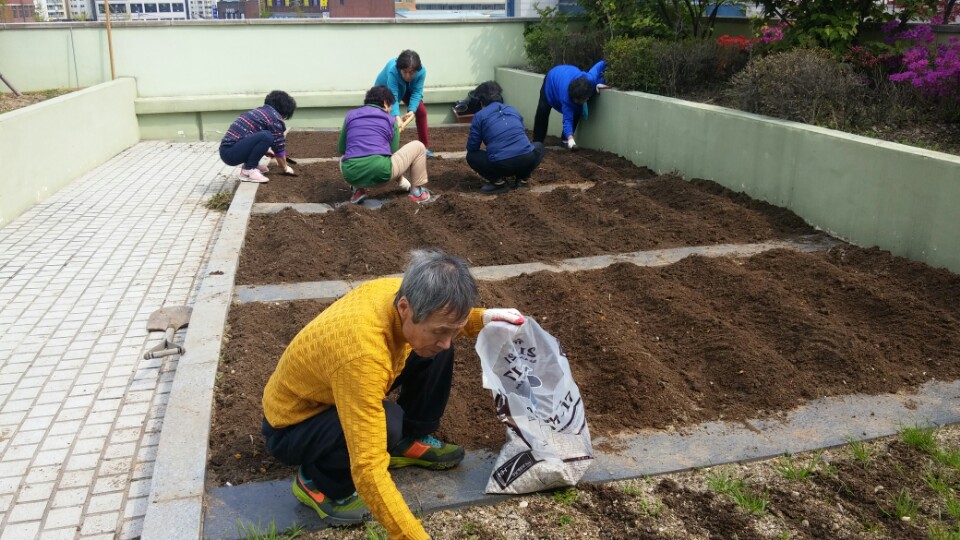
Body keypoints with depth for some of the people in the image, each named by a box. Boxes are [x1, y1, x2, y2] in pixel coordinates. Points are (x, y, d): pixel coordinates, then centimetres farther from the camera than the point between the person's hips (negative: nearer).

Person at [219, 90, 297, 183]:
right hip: (230, 153, -10)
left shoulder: (260, 111, 20)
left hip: (226, 149, 10)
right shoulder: (275, 118, -7)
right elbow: (279, 147, -2)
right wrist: (285, 168, 12)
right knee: (266, 136, -23)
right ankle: (248, 171, -12)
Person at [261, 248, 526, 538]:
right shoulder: (363, 353, -42)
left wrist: (482, 318, -14)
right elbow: (369, 468, -43)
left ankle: (410, 442, 13)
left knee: (436, 356, -6)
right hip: (291, 426, -7)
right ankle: (317, 483, -7)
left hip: (329, 391, 7)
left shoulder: (406, 293, -20)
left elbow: (447, 318, 6)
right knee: (387, 421, -35)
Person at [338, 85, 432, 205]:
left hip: (351, 175, 3)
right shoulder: (390, 120, 14)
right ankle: (417, 192, 22)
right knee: (418, 147, 18)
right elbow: (394, 153, 20)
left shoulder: (351, 115, 19)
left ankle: (357, 190, 17)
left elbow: (341, 149, 27)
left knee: (343, 160, 43)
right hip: (380, 173, -3)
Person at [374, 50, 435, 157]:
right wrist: (397, 117, -63)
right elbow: (393, 96, -50)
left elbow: (416, 93, -32)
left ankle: (424, 146, 2)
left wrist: (412, 110, -47)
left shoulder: (421, 71, -36)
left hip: (408, 90, 3)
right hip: (385, 89, -2)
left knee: (421, 111, -9)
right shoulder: (392, 71, -45)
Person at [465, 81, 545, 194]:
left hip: (500, 165, -3)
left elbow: (472, 147, 9)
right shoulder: (513, 110, 23)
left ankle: (498, 182, 9)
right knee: (539, 147, 37)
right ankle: (522, 178, 18)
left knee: (471, 156, 24)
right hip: (526, 161, 3)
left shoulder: (479, 116, 9)